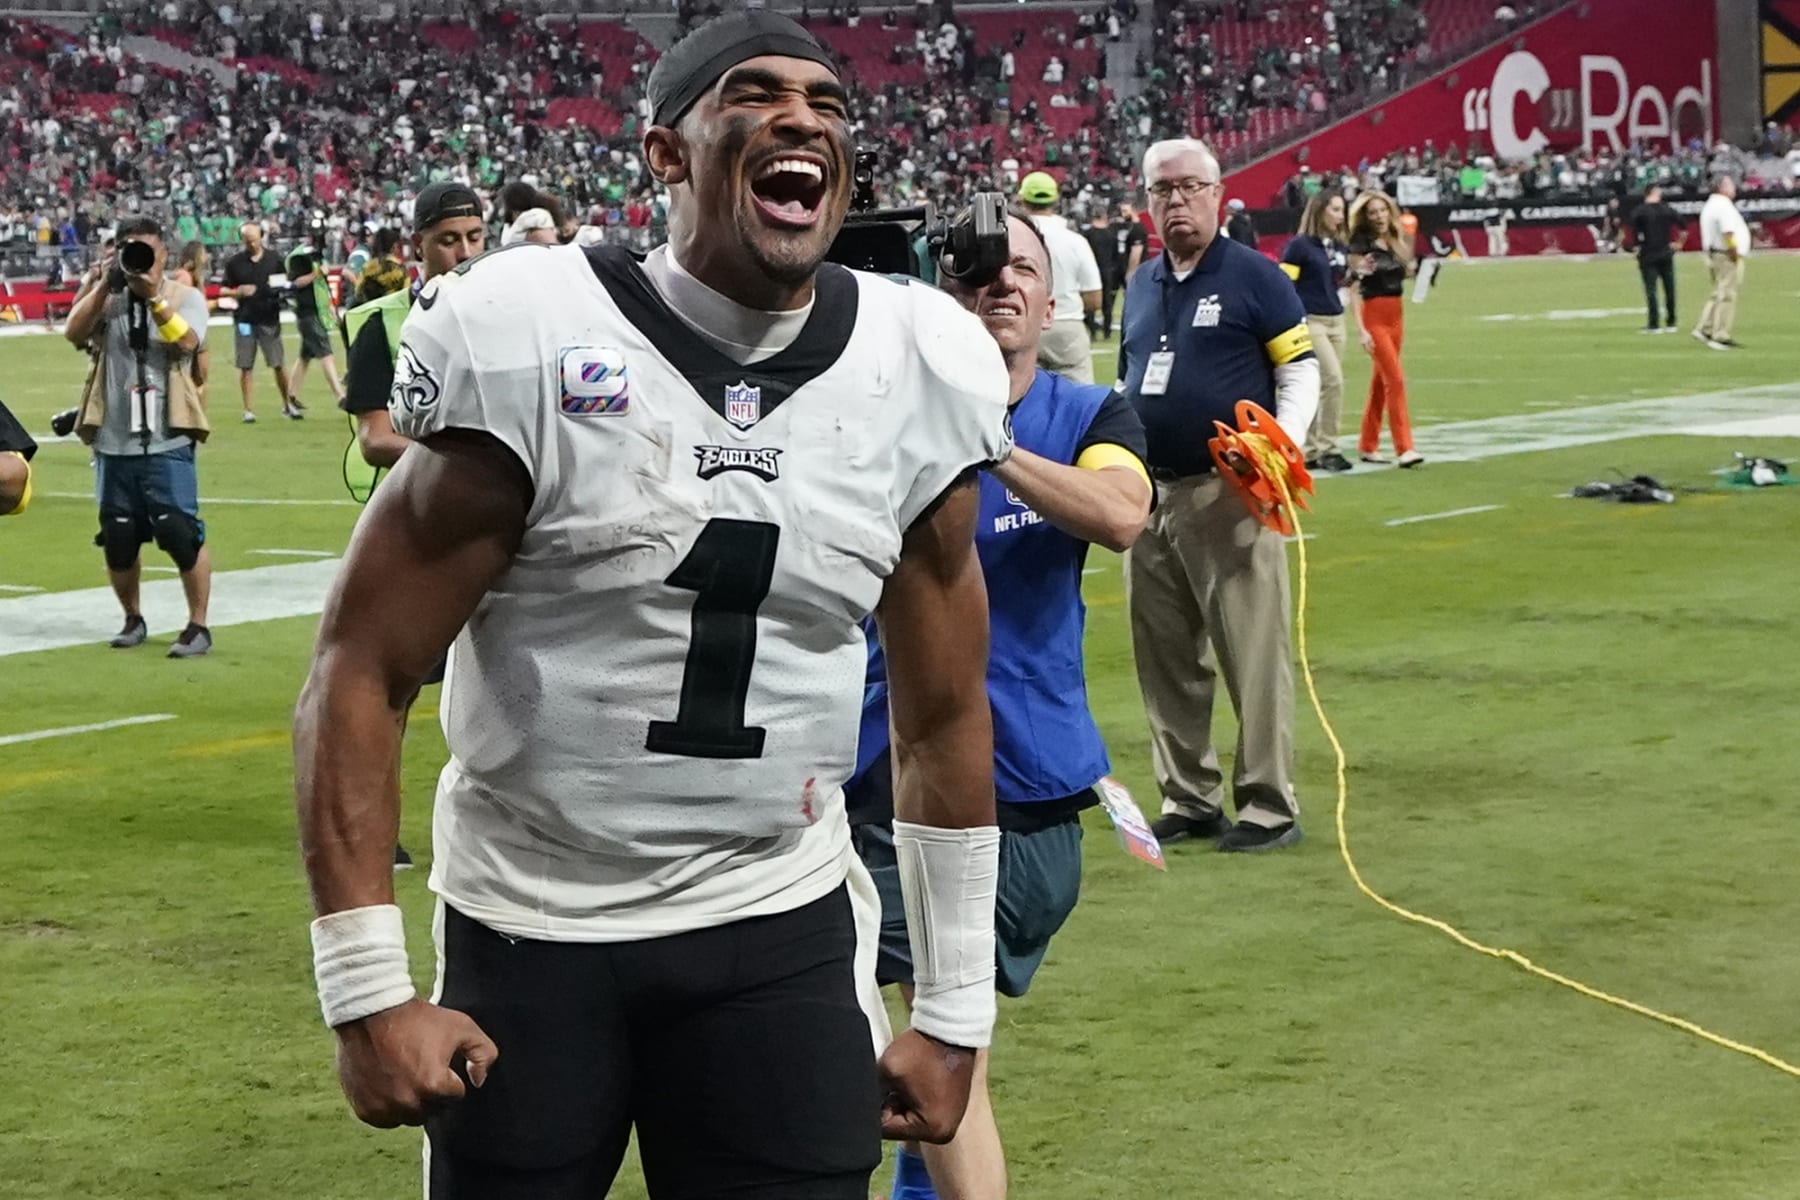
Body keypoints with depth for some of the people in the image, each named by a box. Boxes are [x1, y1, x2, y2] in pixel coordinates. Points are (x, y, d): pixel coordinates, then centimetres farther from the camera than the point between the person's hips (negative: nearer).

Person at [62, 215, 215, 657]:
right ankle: (132, 619, 29)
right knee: (118, 541, 10)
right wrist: (107, 286, -18)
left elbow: (187, 342, -17)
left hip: (167, 442, -3)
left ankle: (198, 625, 2)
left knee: (180, 533, -10)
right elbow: (73, 332, -9)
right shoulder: (106, 298, 8)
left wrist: (153, 295, -25)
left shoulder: (186, 298, 1)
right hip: (114, 442, 3)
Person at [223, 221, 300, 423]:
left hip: (269, 319, 0)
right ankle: (248, 410, 6)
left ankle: (287, 405, 14)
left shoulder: (274, 259, 5)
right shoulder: (234, 263, 4)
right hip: (245, 320, 0)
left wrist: (278, 287, -10)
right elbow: (225, 290, 7)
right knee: (246, 367, 0)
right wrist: (238, 292, -14)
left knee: (279, 364, 0)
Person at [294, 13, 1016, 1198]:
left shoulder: (917, 376, -1)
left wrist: (955, 1010, 8)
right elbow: (364, 671, -10)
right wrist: (367, 991, -15)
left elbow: (944, 715, 8)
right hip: (526, 933, -2)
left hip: (783, 933, 3)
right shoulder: (528, 345, -13)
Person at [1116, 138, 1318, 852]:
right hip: (1150, 493, 7)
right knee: (1165, 658, 10)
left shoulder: (1253, 276, -2)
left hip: (1228, 497, -6)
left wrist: (1284, 443, -18)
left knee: (1253, 654, -6)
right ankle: (1188, 800, 20)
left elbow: (1300, 367, -3)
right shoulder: (1141, 285, 16)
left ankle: (1268, 807, 0)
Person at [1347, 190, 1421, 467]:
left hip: (1396, 315, 7)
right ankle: (1404, 448, -13)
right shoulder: (1361, 245, -9)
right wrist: (1360, 329, -21)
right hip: (1374, 316, -7)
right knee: (1395, 379, -12)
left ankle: (1368, 445, 17)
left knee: (1381, 380, 10)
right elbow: (1354, 290, -14)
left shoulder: (1395, 243, 10)